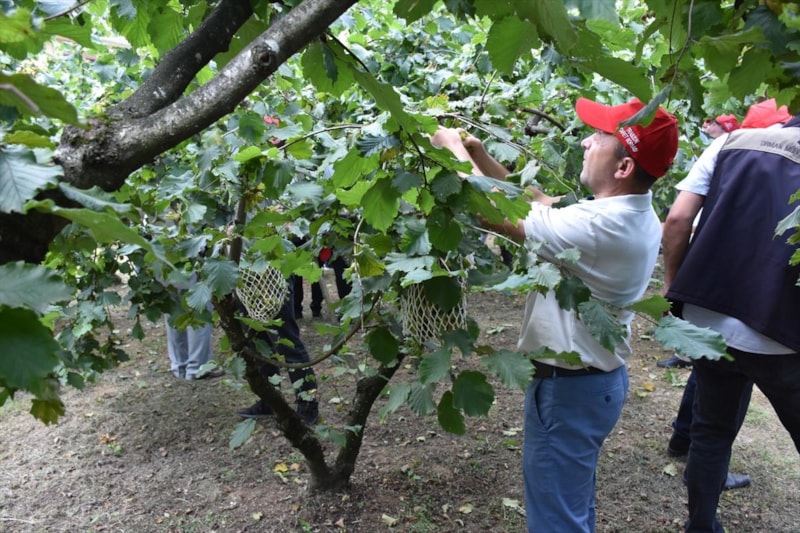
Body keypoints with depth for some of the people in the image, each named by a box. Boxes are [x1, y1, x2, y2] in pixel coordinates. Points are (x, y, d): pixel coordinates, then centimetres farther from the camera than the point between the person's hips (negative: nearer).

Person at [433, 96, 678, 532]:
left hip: (569, 386, -9)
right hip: (597, 376, 10)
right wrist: (479, 153, 0)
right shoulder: (634, 215, 1)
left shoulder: (600, 225, -29)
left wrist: (454, 147, -11)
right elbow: (540, 204, 5)